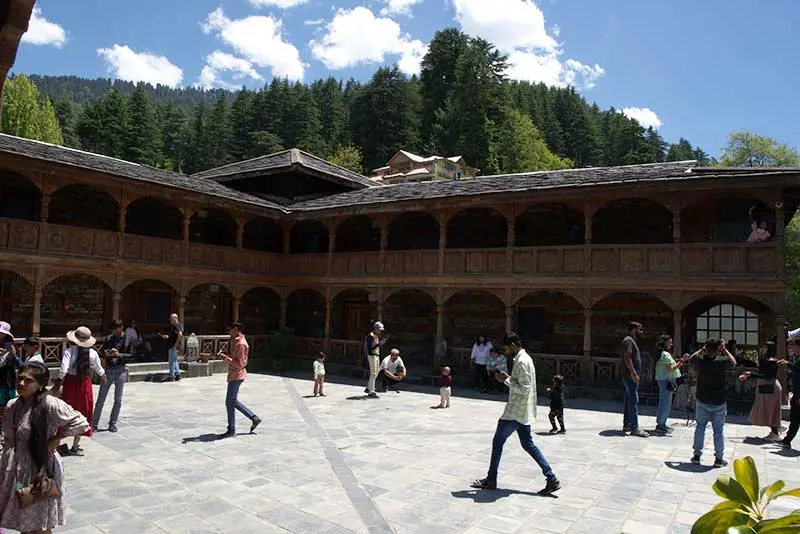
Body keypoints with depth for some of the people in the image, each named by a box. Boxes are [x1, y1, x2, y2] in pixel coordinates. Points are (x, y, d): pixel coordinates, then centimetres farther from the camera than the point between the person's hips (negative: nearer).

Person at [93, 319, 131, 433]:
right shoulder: (109, 338, 5)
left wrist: (119, 354, -17)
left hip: (120, 370, -1)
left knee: (118, 400, 4)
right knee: (101, 399, 3)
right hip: (108, 370, 2)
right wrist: (105, 353, -9)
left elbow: (130, 355, -1)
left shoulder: (127, 340, -1)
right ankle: (94, 423, 12)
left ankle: (112, 423, 16)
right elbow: (101, 350, 13)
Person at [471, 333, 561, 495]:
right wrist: (508, 378, 7)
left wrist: (506, 379, -17)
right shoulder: (526, 358, 13)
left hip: (515, 412, -10)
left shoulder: (521, 362, -20)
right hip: (523, 413, 10)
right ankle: (552, 479, 12)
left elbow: (524, 389, -25)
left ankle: (491, 480, 14)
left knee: (497, 442, 3)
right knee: (528, 444, 15)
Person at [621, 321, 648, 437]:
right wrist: (634, 374, -24)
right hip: (630, 376, -11)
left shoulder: (631, 340, 20)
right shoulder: (628, 340, -12)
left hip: (630, 377, 11)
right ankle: (634, 428, -11)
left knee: (628, 401, 12)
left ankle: (626, 425, 17)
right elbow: (627, 358, -21)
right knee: (633, 401, -11)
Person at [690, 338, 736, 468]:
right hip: (718, 402, -2)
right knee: (719, 430, 8)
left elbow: (691, 358, 12)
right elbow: (733, 362, 6)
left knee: (700, 427, 12)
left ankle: (697, 455, 14)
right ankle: (719, 459, 14)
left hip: (701, 401, 2)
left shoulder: (700, 360, -11)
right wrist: (725, 350, 7)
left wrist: (702, 349, 9)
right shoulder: (722, 361, -16)